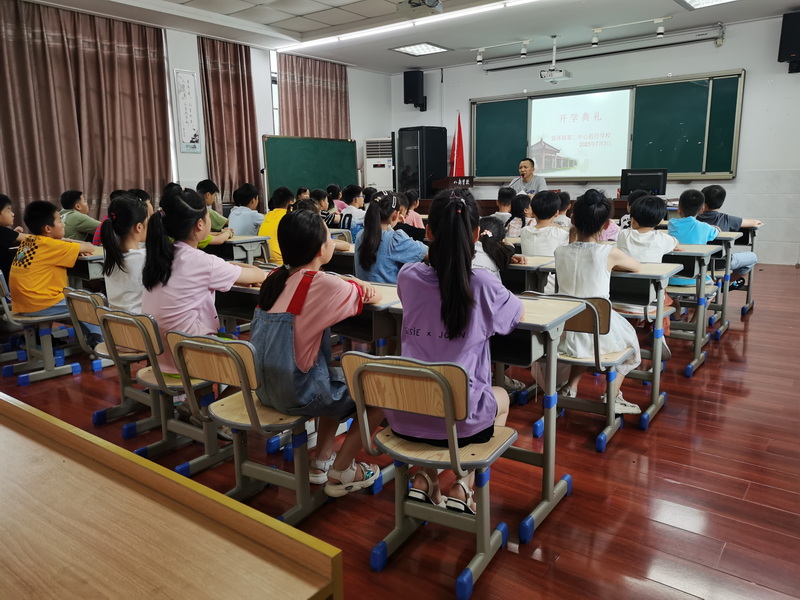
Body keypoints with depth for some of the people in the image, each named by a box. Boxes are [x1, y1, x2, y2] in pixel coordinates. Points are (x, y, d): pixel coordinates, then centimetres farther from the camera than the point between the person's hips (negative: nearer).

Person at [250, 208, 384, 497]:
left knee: (341, 376, 29)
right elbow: (370, 296, -2)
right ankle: (340, 472, 16)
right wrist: (365, 289, 19)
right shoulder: (321, 284, -19)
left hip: (266, 388, 8)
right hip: (299, 394, -8)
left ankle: (321, 460, 31)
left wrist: (356, 285, 5)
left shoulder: (275, 278, 3)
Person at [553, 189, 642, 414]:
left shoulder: (560, 252, -3)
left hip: (565, 335, 3)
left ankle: (570, 388, 28)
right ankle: (613, 397, 22)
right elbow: (637, 266, 10)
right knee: (629, 338, 29)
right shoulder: (609, 253, -11)